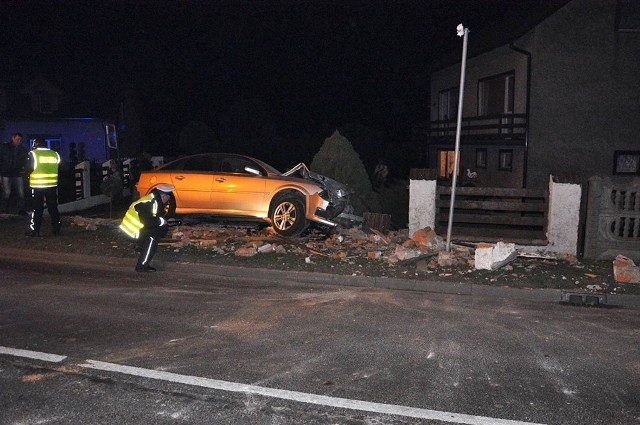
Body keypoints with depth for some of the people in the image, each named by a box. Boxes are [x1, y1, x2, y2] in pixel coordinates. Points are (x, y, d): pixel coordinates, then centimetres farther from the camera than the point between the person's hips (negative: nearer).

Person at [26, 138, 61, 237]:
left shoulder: (33, 154, -4)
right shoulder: (54, 154, 7)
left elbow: (30, 168, -8)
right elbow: (59, 168, 10)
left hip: (37, 185, -3)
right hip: (52, 184, 3)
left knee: (37, 209, 4)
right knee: (53, 208, 10)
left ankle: (35, 230, 6)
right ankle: (56, 229, 11)